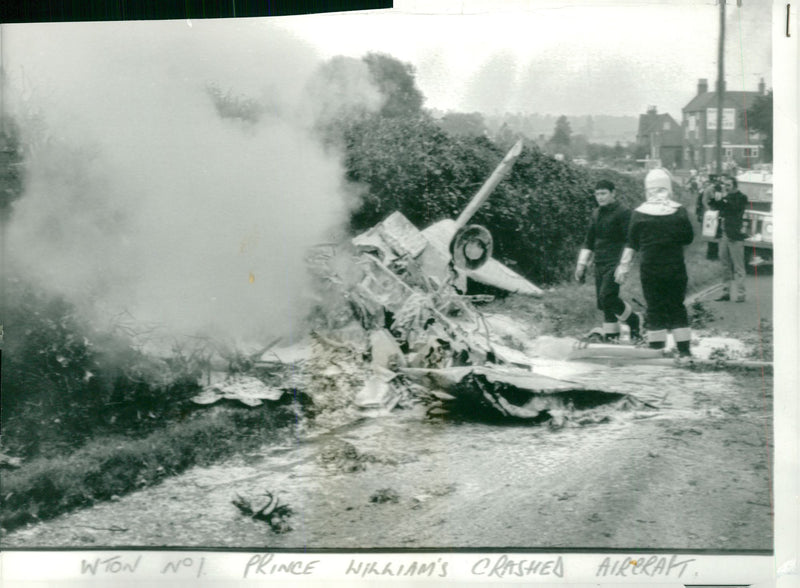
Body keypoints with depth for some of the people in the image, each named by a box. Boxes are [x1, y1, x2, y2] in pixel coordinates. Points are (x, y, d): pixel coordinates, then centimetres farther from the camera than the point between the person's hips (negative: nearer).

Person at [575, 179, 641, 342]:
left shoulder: (623, 212, -6)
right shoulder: (596, 214, 16)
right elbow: (588, 242, 22)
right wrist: (581, 264, 15)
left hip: (615, 263, -7)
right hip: (599, 264, 7)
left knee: (607, 296, -20)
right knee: (603, 303, 6)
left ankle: (632, 319, 2)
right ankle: (611, 338, 13)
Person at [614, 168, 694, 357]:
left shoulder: (639, 214, -5)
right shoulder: (680, 212, -5)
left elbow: (632, 242, 1)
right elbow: (689, 238, 5)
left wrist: (624, 264, 9)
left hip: (650, 269, -1)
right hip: (676, 269, 1)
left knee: (654, 308, 5)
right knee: (677, 307, 9)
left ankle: (657, 348, 5)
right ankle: (684, 349, 7)